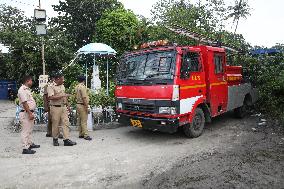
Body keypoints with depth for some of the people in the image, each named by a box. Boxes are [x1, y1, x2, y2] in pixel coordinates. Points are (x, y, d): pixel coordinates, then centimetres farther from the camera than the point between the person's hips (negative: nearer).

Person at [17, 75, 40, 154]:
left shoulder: (27, 89, 16)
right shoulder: (22, 90, -16)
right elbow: (24, 103, -22)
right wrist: (30, 114, -23)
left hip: (30, 112, 10)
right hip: (26, 113, -10)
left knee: (29, 130, 20)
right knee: (25, 131, -4)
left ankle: (30, 144, 32)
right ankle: (25, 148, 1)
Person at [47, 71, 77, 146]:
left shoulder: (62, 86, 13)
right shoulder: (51, 87, -10)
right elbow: (51, 97, -23)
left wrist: (67, 105, 18)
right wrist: (63, 96, -22)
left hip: (63, 107, 6)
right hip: (55, 108, -6)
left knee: (66, 123, 0)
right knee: (55, 124, 5)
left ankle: (66, 140, 1)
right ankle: (55, 139, 21)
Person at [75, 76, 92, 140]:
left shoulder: (76, 87, 12)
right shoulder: (82, 86, -15)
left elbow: (76, 96, 15)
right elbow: (84, 97, -20)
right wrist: (86, 106, -18)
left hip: (78, 104, 9)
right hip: (82, 105, -9)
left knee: (80, 120, 13)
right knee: (84, 121, -7)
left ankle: (81, 134, 20)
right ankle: (86, 135, -4)